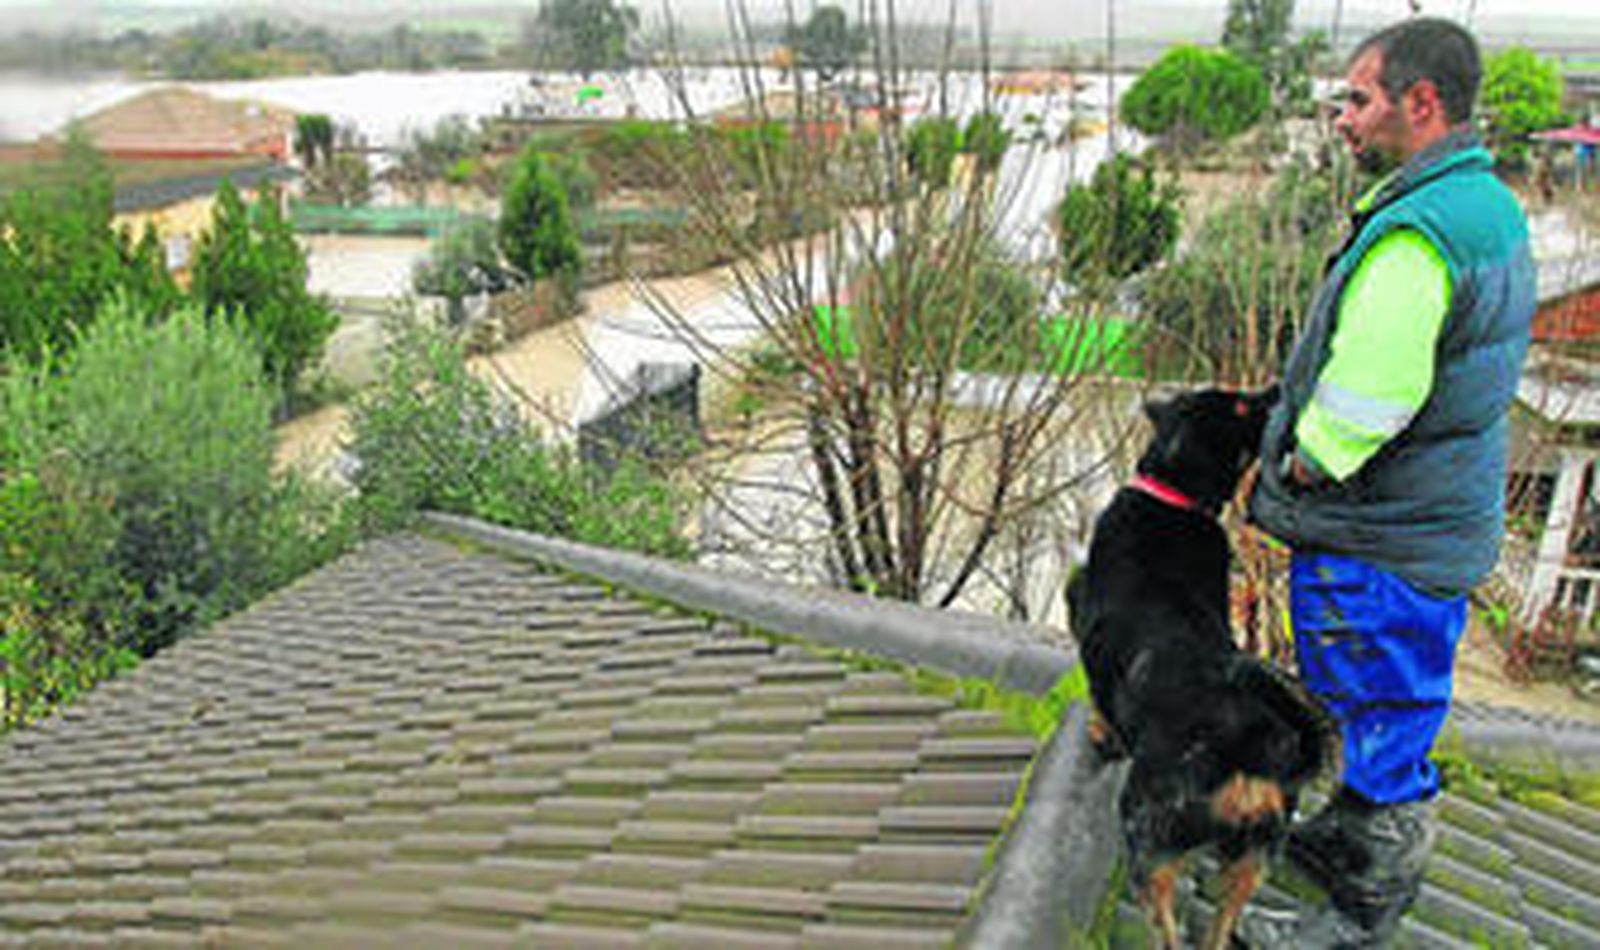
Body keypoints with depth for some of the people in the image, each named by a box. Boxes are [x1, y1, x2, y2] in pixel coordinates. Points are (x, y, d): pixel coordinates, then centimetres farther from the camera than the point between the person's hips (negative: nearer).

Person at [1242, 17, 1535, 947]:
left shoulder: (1414, 236, -27)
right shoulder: (1492, 206, 7)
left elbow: (1360, 406, -30)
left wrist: (1299, 471, -10)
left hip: (1379, 546, -10)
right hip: (1445, 528, 10)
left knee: (1380, 718, 5)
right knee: (1394, 705, 25)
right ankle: (1351, 835, 45)